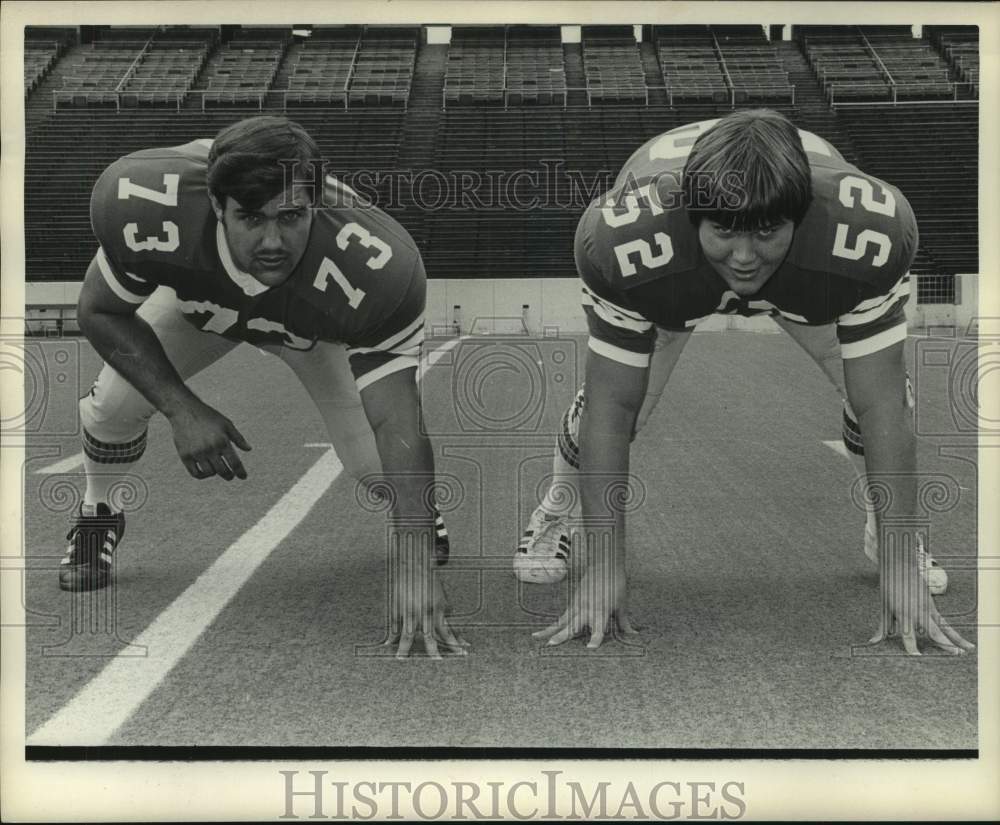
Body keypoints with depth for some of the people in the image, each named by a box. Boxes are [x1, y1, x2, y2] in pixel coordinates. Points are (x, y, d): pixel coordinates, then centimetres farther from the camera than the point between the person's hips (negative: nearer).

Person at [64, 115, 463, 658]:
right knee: (117, 401, -17)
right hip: (195, 294, 2)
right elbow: (100, 311, -22)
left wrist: (413, 572, -48)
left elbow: (397, 424, -43)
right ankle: (98, 515, 18)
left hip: (319, 318, -1)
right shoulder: (148, 205, -41)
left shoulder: (372, 268, -45)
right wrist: (182, 409, -33)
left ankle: (418, 512, 23)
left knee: (377, 465, -17)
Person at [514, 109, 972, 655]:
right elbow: (613, 408, -35)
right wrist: (604, 569, -32)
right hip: (671, 280, 0)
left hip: (808, 276, 1)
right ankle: (556, 512, 20)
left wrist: (899, 570, -34)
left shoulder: (869, 232, -43)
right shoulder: (623, 240, -44)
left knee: (883, 394, -16)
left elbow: (881, 408, -35)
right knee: (605, 405, -15)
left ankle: (891, 531, 17)